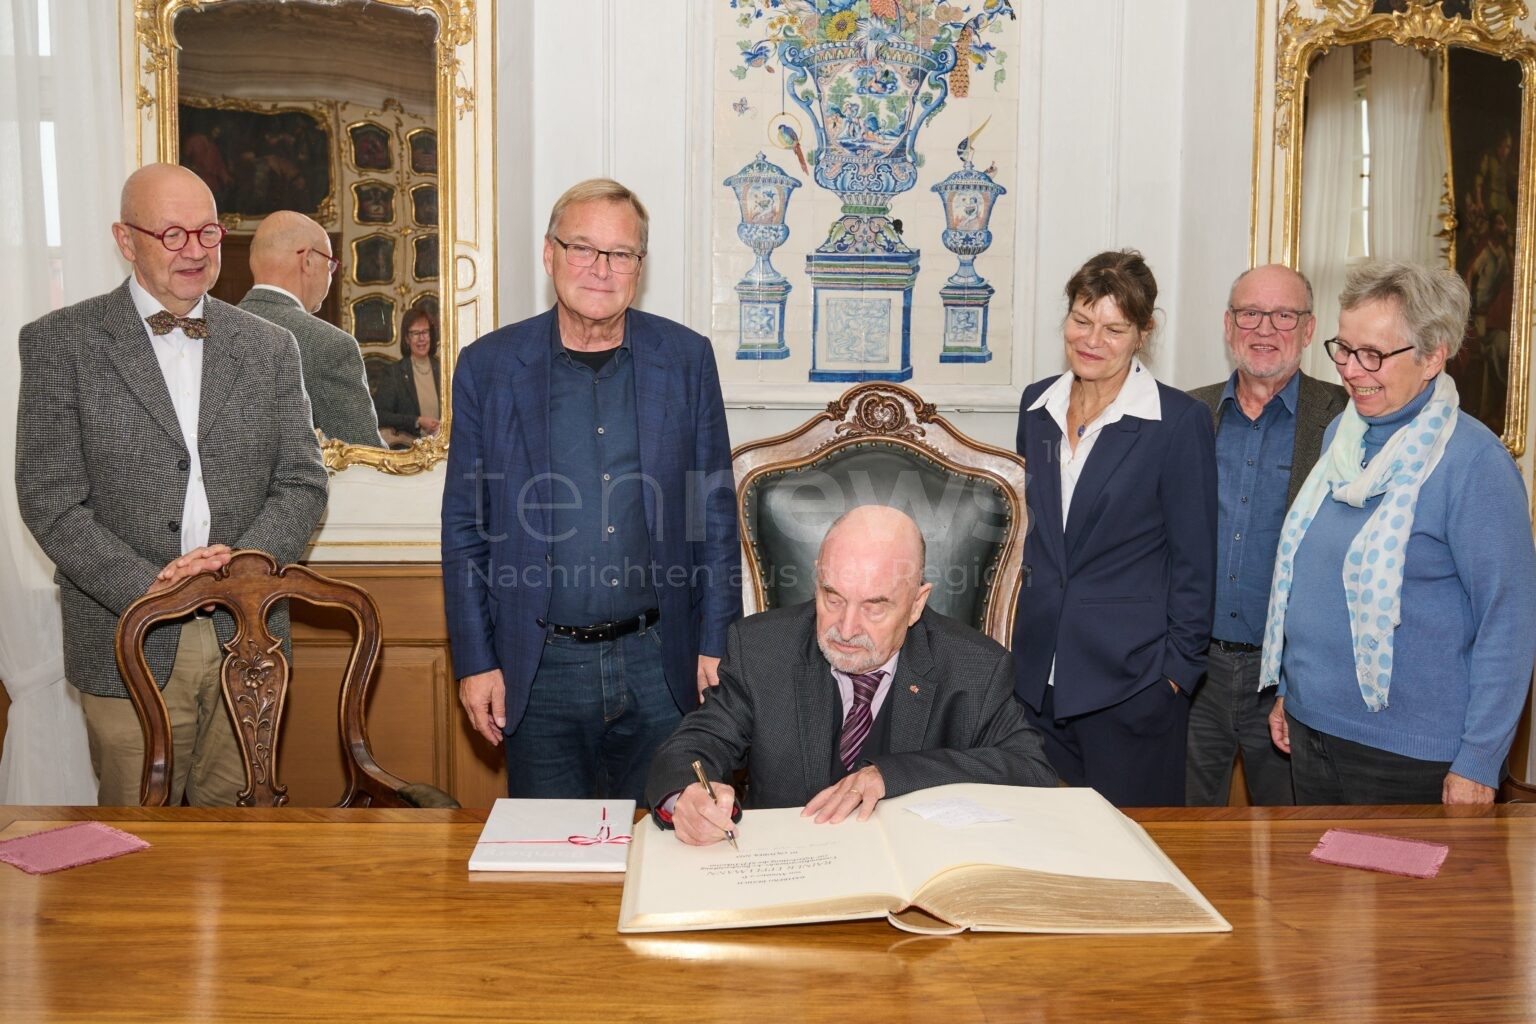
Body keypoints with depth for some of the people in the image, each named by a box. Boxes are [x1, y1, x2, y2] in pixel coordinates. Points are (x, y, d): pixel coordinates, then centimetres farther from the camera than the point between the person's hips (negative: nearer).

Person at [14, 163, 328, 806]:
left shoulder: (269, 348, 9)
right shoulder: (60, 343, 0)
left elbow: (303, 483, 6)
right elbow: (51, 501, -5)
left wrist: (243, 560, -12)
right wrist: (146, 589, -16)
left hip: (247, 643, 2)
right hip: (132, 645, -2)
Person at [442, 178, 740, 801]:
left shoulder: (687, 359, 2)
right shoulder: (488, 367, 0)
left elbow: (716, 513, 5)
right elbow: (465, 526, 3)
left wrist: (717, 644, 2)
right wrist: (475, 662, 0)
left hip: (658, 663, 1)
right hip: (540, 670, 0)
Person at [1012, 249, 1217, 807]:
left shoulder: (1180, 421, -9)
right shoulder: (1037, 404, 7)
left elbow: (1193, 559, -6)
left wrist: (1179, 667, -8)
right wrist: (1018, 635, 14)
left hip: (1131, 678, -5)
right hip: (1036, 675, 5)